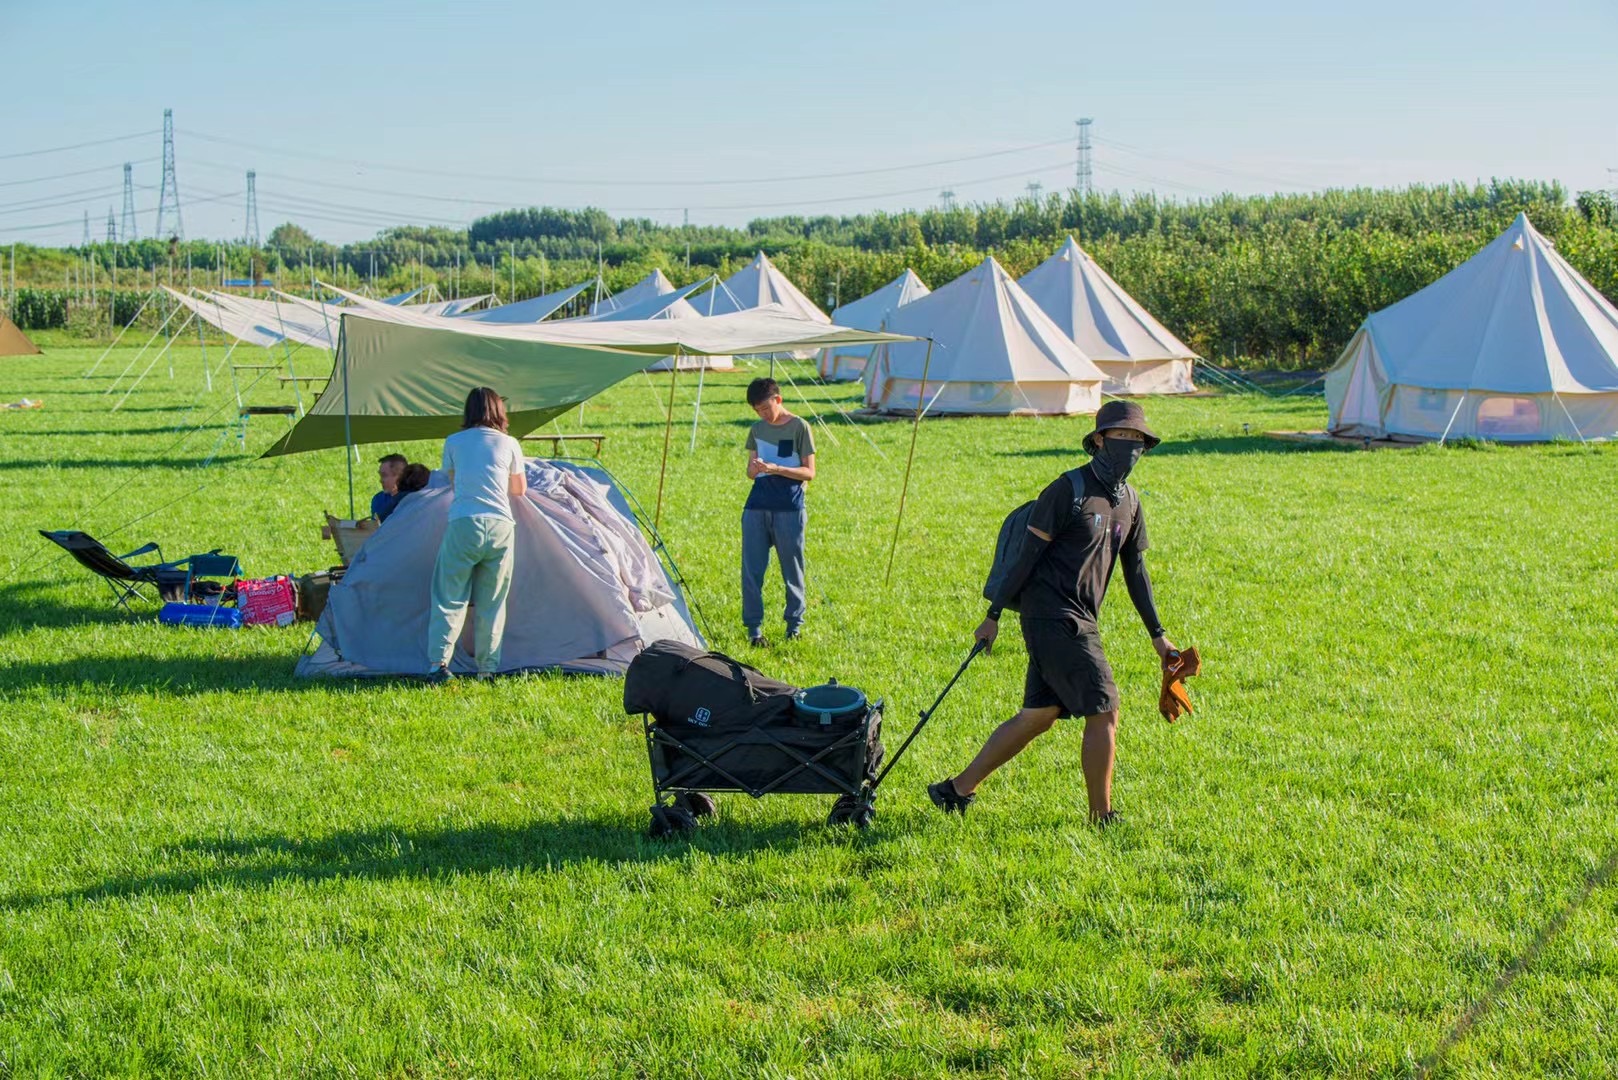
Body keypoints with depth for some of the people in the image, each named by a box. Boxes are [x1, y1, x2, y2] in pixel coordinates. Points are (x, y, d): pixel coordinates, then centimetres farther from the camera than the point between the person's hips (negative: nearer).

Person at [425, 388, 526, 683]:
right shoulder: (509, 444, 10)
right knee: (492, 602, 9)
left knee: (449, 598, 4)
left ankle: (439, 662, -7)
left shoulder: (453, 443, 9)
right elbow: (520, 490, 19)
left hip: (463, 525, -1)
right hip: (500, 526, 1)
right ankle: (488, 668, 7)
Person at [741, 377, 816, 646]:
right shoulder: (757, 430, 12)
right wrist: (753, 469, -10)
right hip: (756, 506, 4)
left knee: (792, 569, 5)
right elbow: (751, 472, 15)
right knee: (751, 568, -1)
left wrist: (776, 469, -18)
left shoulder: (799, 427, -2)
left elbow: (809, 473, -5)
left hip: (789, 508, -4)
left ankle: (794, 625, 17)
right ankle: (754, 627, 4)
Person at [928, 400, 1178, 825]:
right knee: (1104, 713, -8)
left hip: (1078, 623, 9)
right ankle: (1103, 818, 2)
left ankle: (957, 790, 20)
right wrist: (993, 616, -10)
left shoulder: (1130, 501, 14)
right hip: (1052, 618, -9)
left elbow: (1135, 570, 20)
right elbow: (1029, 554, -10)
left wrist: (1158, 635, 20)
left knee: (1038, 717, 11)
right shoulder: (1068, 490, -11)